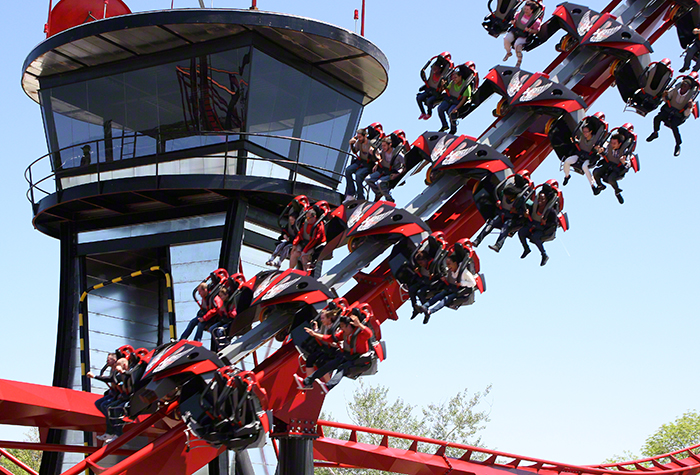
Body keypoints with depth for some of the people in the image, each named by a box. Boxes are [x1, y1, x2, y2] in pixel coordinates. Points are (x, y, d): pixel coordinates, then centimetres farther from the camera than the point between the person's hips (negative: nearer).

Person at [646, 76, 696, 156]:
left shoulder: (691, 97, -16)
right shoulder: (675, 90, -9)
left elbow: (686, 114, -15)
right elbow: (666, 100, 8)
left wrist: (689, 108, -34)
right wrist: (665, 96, -13)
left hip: (679, 115, -3)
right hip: (669, 109, 4)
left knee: (673, 125, -32)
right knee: (657, 118, -21)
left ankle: (678, 146, -16)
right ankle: (655, 133, 10)